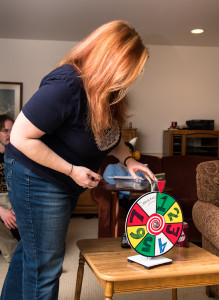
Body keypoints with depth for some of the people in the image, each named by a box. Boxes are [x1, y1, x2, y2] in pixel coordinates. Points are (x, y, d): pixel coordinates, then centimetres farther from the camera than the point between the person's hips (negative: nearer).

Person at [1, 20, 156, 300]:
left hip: (64, 183, 9)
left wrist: (127, 159, -5)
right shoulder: (66, 85, -31)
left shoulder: (104, 90, -4)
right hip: (36, 180, -9)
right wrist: (72, 170, -24)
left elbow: (106, 134, 12)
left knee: (30, 250, 24)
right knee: (45, 262, 4)